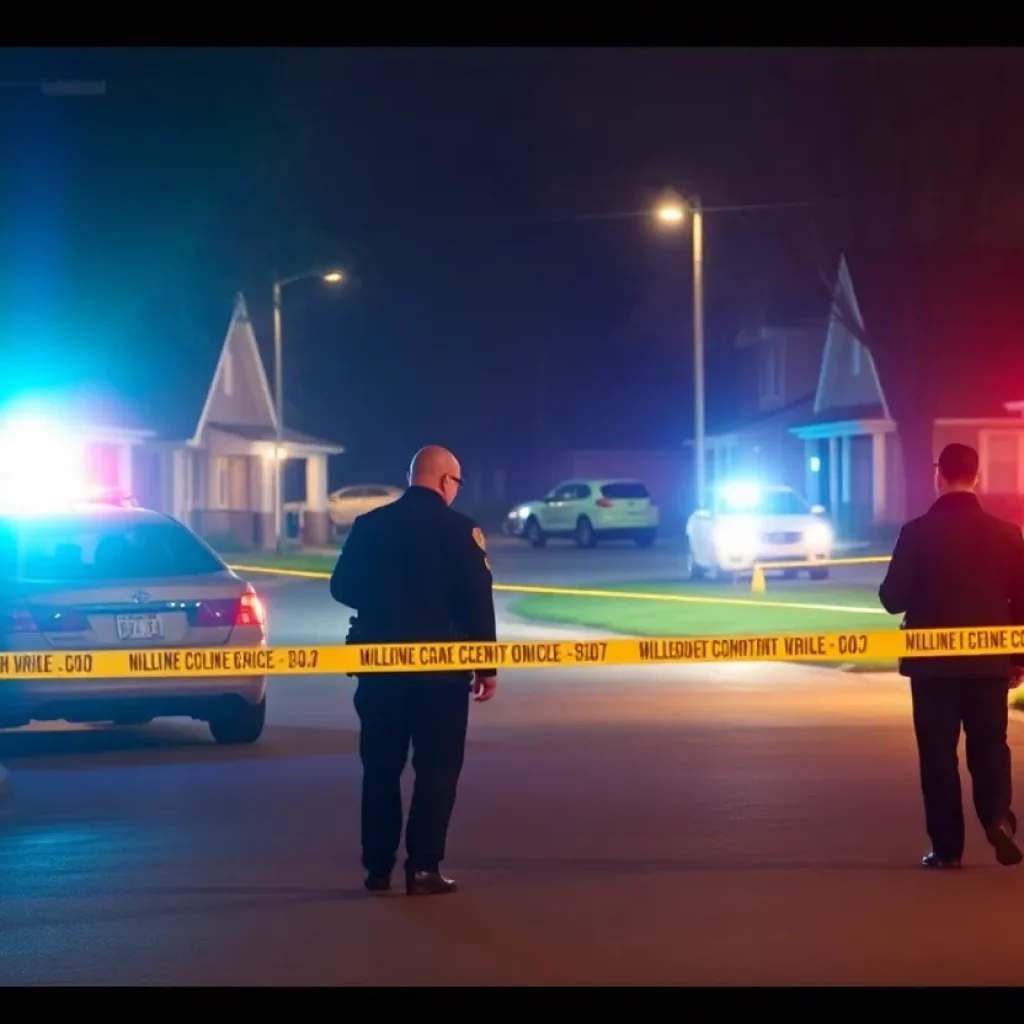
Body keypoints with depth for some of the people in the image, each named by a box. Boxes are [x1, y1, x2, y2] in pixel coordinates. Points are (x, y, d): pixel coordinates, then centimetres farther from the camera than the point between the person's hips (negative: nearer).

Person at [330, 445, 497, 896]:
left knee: (381, 767, 12)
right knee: (436, 768, 2)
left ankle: (377, 867, 12)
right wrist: (486, 665, -3)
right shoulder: (459, 529, -8)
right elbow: (477, 601, -10)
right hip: (439, 666, -4)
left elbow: (342, 587, 8)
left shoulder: (369, 525, 4)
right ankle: (423, 868, -3)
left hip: (379, 664, 4)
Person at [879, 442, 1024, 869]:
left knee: (938, 752, 6)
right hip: (988, 661, 2)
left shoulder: (917, 532, -9)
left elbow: (893, 599, -7)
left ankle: (947, 847, 5)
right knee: (989, 744, 14)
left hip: (933, 661, -2)